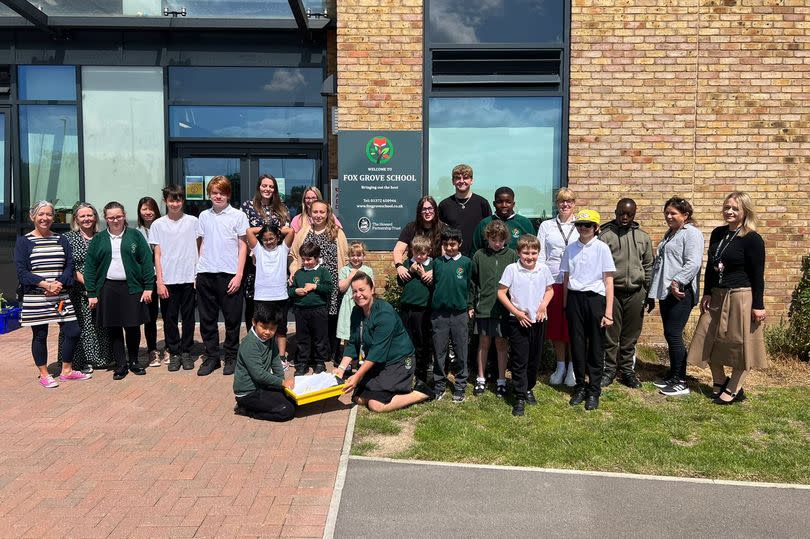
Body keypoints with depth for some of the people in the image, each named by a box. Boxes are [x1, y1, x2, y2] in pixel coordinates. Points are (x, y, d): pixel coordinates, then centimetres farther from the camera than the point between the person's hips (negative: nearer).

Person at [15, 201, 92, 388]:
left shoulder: (61, 240, 11)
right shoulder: (24, 241, 0)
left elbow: (69, 266, 6)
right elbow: (21, 272, -6)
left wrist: (59, 283, -12)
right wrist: (45, 284, -17)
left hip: (61, 296, 3)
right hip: (35, 298, -3)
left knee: (73, 332, 0)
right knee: (40, 335, 5)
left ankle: (67, 371, 18)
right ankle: (44, 375, 21)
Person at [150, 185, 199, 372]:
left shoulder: (193, 222, 3)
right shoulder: (158, 224, 3)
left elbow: (199, 249, 6)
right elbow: (157, 255, 3)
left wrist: (199, 275, 0)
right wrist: (159, 281, -3)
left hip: (188, 278, 0)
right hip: (168, 280, 0)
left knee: (188, 317, 7)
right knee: (170, 318, 6)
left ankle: (186, 351, 18)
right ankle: (174, 353, 16)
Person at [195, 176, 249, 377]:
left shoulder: (238, 216, 0)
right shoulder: (204, 216, 11)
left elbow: (243, 246, -1)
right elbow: (201, 244, 15)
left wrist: (239, 275, -7)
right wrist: (198, 269, 6)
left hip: (229, 274, -3)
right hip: (205, 274, 3)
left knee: (232, 318, 4)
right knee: (207, 318, 8)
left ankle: (231, 356, 17)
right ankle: (211, 357, 19)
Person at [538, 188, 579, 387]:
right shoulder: (546, 226, 10)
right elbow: (540, 256, 8)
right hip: (552, 282, 1)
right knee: (555, 325, 6)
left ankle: (573, 367, 14)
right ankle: (560, 366, 19)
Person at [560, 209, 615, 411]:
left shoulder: (602, 248, -4)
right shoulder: (570, 249, 5)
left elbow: (609, 282, -4)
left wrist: (608, 312, -8)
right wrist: (565, 305, 9)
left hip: (595, 298, -3)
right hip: (574, 299, 3)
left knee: (595, 347, 5)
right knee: (577, 345, 8)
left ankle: (594, 391, 16)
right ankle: (580, 387, 21)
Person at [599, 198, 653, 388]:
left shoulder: (643, 237, 10)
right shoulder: (605, 235, -1)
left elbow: (648, 266, 14)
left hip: (636, 293, 3)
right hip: (612, 292, -3)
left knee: (630, 336, 10)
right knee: (610, 335, 3)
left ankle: (627, 370, 22)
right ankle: (610, 369, 17)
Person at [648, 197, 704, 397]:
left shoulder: (691, 233, -8)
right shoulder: (670, 234, 21)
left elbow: (693, 263, -20)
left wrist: (677, 281, -25)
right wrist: (655, 287, 23)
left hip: (680, 292, -9)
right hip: (666, 291, 9)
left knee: (674, 335, -7)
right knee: (669, 335, 12)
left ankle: (681, 382, 2)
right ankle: (673, 374, 23)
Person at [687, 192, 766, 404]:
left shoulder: (752, 239, -11)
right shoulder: (718, 234, 7)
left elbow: (757, 275, -11)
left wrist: (758, 305, -13)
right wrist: (706, 293, 8)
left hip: (741, 297, -7)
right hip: (716, 296, 7)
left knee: (740, 345, 4)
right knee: (709, 341, 10)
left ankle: (734, 389, 18)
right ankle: (719, 383, 27)